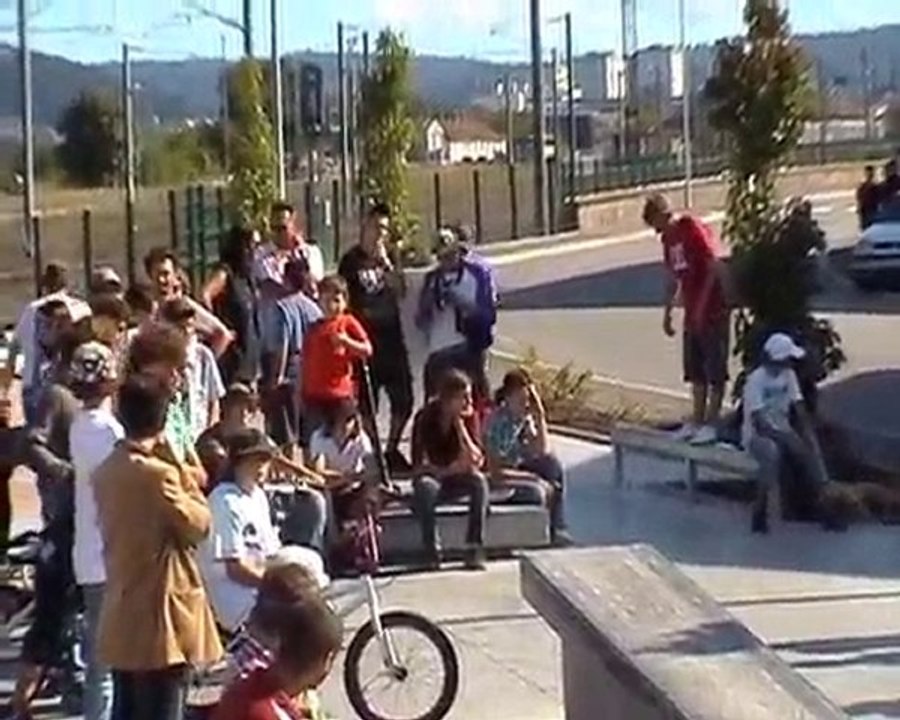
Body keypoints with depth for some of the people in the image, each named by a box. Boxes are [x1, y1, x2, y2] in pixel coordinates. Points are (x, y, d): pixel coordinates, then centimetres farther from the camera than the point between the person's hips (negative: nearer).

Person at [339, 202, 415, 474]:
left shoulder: (388, 258, 11)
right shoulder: (351, 260, -1)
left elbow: (399, 290, -2)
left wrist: (385, 263, -12)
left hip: (391, 337, 5)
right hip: (366, 339, -5)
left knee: (403, 400, 8)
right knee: (366, 403, -1)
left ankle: (392, 451, 24)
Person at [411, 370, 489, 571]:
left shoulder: (469, 416, -7)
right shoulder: (426, 418, -14)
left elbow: (477, 460, -17)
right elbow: (419, 466, -17)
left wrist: (460, 425, -23)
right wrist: (447, 470, -27)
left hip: (457, 482, 2)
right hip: (431, 477, -2)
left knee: (479, 480, -30)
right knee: (426, 486, -37)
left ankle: (475, 549, -29)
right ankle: (432, 553, -29)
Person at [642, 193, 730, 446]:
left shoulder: (694, 230, -15)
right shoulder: (668, 238, 10)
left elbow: (716, 266, -19)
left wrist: (702, 304, -20)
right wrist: (668, 311, 17)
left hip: (712, 311, -8)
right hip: (692, 313, 8)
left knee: (715, 370, -1)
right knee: (696, 371, 13)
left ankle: (711, 424, 2)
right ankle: (697, 421, 20)